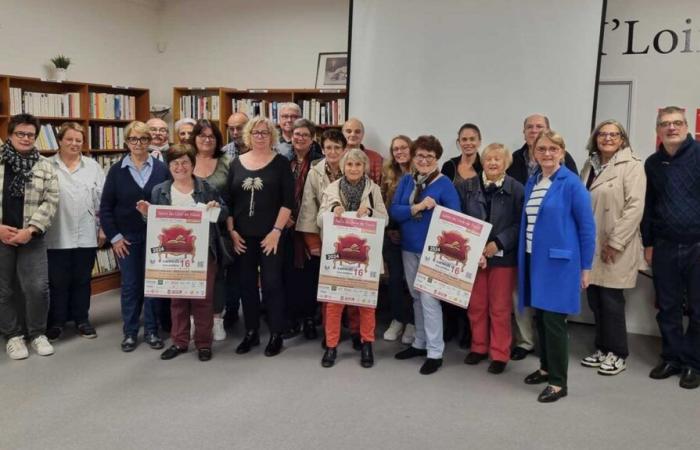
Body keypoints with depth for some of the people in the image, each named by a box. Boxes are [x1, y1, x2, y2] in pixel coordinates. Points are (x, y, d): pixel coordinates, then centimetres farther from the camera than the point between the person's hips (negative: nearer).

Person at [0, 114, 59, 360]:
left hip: (32, 238, 0)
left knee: (37, 288, -4)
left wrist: (30, 230, -12)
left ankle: (37, 333, 15)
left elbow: (50, 202, -1)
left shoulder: (45, 167, 5)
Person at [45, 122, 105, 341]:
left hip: (86, 235, 2)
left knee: (82, 280, 12)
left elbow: (102, 199, 6)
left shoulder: (93, 166, 7)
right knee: (58, 281, 7)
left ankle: (82, 319, 25)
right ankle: (56, 322, 21)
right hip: (57, 236, -2)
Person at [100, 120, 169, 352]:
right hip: (127, 237, 0)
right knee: (130, 285, 7)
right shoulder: (117, 170, 1)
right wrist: (114, 237, -5)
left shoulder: (162, 169, 0)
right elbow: (105, 207, 1)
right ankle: (130, 332, 19)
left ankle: (151, 331, 19)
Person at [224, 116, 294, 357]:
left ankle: (276, 334, 11)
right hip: (243, 236, 3)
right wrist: (231, 230, 0)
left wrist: (276, 231, -13)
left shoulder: (280, 163, -1)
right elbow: (228, 200, 8)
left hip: (270, 235, -3)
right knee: (246, 283, 9)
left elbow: (288, 201, -6)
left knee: (271, 282, -2)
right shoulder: (237, 163, 8)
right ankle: (251, 332, 21)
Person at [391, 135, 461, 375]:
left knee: (429, 298, -6)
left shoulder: (444, 183, -8)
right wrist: (417, 207, -18)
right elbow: (394, 211, -5)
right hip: (408, 248, 6)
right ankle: (420, 343, 29)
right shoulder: (406, 180, 6)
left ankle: (435, 352, 4)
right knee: (416, 297, 15)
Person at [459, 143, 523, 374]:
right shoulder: (467, 187, 4)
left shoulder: (516, 189, -4)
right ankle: (479, 347, 28)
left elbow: (519, 224, -8)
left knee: (500, 308, 5)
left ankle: (499, 354, 18)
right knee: (476, 305, 12)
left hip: (503, 256, -2)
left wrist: (498, 243, -18)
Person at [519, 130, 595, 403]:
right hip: (535, 260, 6)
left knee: (554, 320, -3)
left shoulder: (571, 183, -10)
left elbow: (587, 227, -9)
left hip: (559, 262, -6)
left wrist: (585, 267, -8)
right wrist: (523, 260, 12)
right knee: (540, 317, 14)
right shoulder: (532, 182, 9)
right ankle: (546, 367, 31)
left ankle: (559, 382, 9)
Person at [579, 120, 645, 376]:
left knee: (611, 300, 0)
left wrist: (615, 242, -18)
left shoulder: (632, 165, -6)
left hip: (614, 248, -6)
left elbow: (635, 207, -15)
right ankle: (603, 349, 25)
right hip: (591, 245, 6)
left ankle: (617, 354, 15)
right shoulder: (590, 165, 13)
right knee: (595, 299, 10)